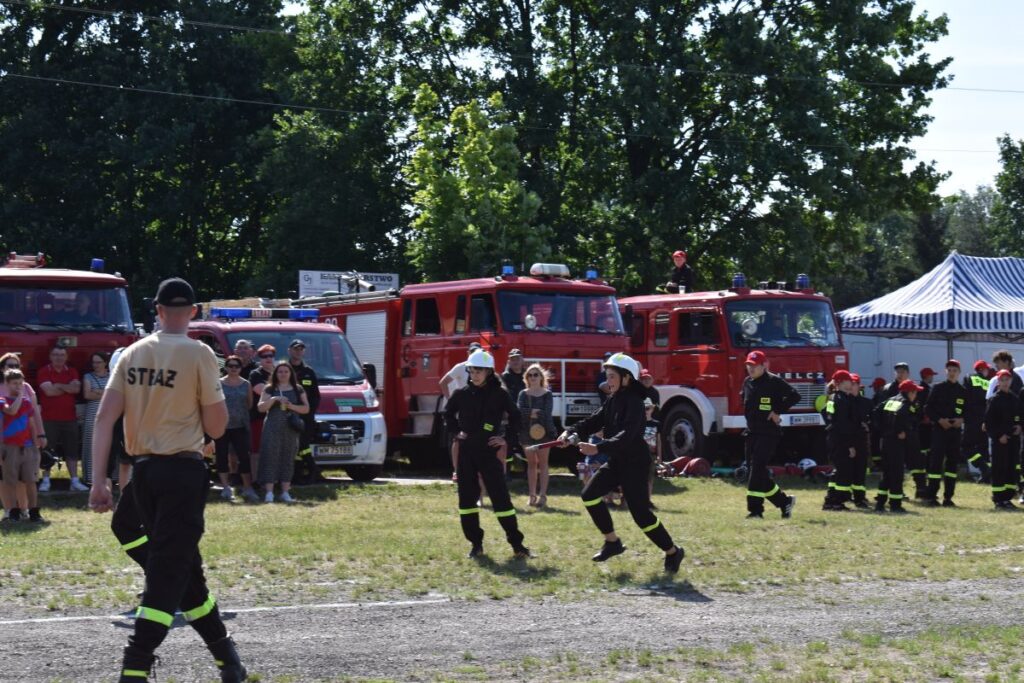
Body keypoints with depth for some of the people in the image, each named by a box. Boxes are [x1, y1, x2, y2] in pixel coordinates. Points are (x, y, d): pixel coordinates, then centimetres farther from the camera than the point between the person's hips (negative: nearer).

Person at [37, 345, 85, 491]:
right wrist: (68, 388, -4)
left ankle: (75, 481, 5)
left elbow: (76, 388, -6)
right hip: (49, 419, -3)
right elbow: (49, 391, -15)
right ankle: (46, 481, 5)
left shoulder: (72, 372, 11)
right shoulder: (44, 372, -1)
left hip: (69, 418, 3)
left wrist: (58, 386, -11)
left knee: (71, 450, 3)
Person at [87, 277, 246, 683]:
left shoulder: (132, 355, 7)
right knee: (167, 574, -5)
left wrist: (99, 480, -1)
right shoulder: (198, 354, -6)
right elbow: (216, 428, -5)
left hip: (143, 471, 5)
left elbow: (104, 419, -1)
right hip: (184, 472, -5)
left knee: (182, 565, 22)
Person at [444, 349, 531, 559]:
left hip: (488, 452, -3)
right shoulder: (462, 394, 2)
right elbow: (448, 414, 19)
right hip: (466, 452, 3)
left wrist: (508, 439, -3)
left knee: (500, 497, -5)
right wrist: (456, 431, 6)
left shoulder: (498, 394, -4)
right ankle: (475, 543, 13)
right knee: (467, 498, 4)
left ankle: (516, 543, -1)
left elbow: (515, 417, 5)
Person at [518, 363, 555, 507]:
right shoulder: (523, 394, 7)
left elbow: (547, 413, -10)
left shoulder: (547, 394, 1)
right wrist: (532, 412, -17)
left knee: (542, 463, -2)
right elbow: (519, 410, -8)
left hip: (543, 431, -2)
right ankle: (532, 495, 10)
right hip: (527, 431, 2)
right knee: (531, 463, 7)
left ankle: (542, 495, -4)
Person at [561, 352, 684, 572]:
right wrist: (570, 432, -11)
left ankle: (672, 552, 5)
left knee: (641, 513, -9)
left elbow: (626, 436, -32)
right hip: (617, 462, 9)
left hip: (635, 463, -9)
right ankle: (612, 541, 15)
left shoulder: (634, 402, -20)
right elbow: (593, 422, 6)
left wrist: (598, 448, -42)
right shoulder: (613, 401, 7)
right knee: (590, 495, 3)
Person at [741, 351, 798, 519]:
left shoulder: (774, 381, -9)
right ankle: (784, 501, 18)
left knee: (757, 468, -15)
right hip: (752, 432, 8)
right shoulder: (748, 382, 12)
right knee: (754, 471, 7)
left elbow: (794, 396, -13)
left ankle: (755, 509, -13)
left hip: (768, 433, -8)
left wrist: (778, 411, -13)